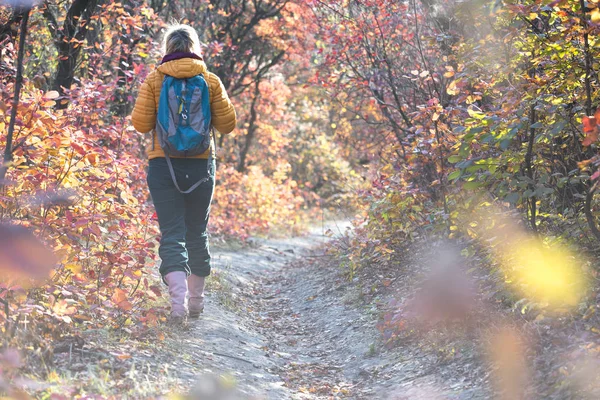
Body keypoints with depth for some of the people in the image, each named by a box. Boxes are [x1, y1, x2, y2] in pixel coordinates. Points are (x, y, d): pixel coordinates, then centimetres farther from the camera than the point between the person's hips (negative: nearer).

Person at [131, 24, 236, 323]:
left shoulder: (155, 80, -3)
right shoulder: (210, 81, 0)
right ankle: (196, 301, 25)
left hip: (164, 164, -1)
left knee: (172, 234, -2)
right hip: (201, 165, 2)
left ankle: (179, 299, -22)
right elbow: (227, 124, 0)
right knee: (197, 233, 15)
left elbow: (141, 124, -6)